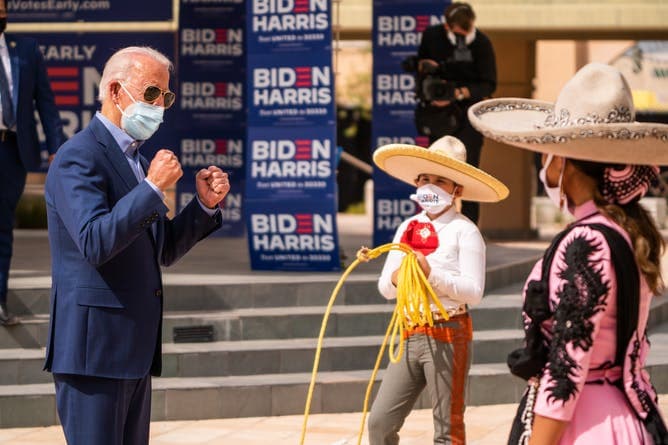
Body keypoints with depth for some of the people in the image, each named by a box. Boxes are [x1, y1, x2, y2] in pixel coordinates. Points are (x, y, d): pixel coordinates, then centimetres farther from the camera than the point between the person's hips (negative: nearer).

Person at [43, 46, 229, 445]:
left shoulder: (135, 158, 18)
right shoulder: (79, 158, -11)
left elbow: (162, 251, 21)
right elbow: (95, 244, -24)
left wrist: (205, 204, 6)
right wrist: (153, 188, -24)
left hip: (134, 350, 9)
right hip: (94, 349, -9)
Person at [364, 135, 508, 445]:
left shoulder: (464, 231, -7)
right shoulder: (407, 228, 11)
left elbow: (473, 291, -15)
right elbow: (385, 287, 11)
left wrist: (432, 273, -26)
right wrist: (394, 280, -12)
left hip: (448, 335, -6)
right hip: (411, 334, 6)